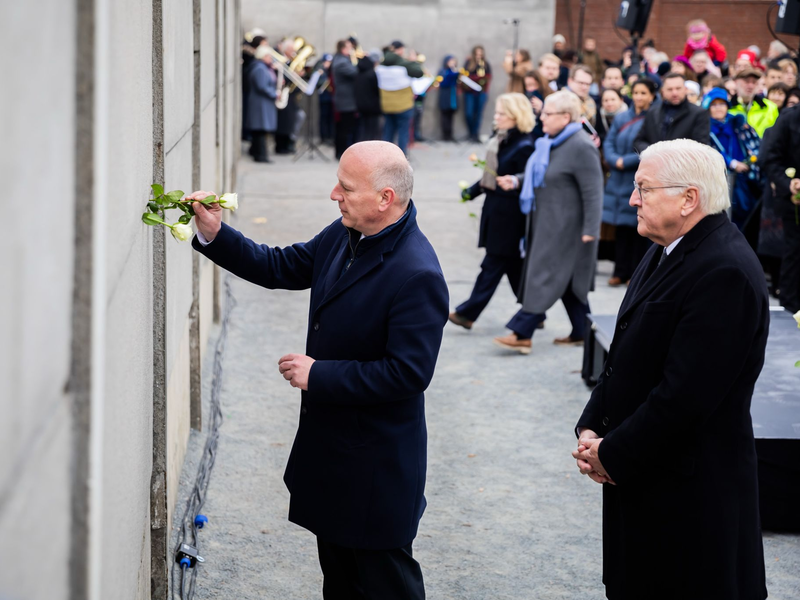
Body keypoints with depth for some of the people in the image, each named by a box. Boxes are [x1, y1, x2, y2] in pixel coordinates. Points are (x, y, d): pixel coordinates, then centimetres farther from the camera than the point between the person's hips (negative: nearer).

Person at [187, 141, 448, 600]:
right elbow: (281, 268, 11)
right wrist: (215, 234, -2)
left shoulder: (417, 275, -28)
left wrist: (318, 374, -22)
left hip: (377, 462, -9)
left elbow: (408, 372, -29)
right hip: (330, 442, 9)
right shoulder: (343, 236, 0)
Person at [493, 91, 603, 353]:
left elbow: (593, 192, -20)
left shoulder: (581, 147, -19)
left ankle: (522, 333, -7)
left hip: (564, 226, -10)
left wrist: (590, 230, -22)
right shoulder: (551, 141, 9)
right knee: (568, 279, 15)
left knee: (546, 275, -7)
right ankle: (581, 332, 23)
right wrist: (516, 180, 5)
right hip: (546, 221, 10)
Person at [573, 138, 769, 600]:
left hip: (691, 492, -9)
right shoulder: (668, 251, 9)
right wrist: (591, 429, 2)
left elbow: (686, 394, -24)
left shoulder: (725, 272, -22)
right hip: (642, 475, 9)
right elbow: (626, 355, 14)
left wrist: (612, 454, -15)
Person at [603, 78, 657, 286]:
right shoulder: (621, 119, 13)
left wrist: (627, 161, -15)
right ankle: (620, 271, 13)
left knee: (639, 227, 0)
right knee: (621, 227, 6)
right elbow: (608, 144, 8)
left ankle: (636, 273, 7)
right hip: (619, 181, 5)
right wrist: (616, 160, -10)